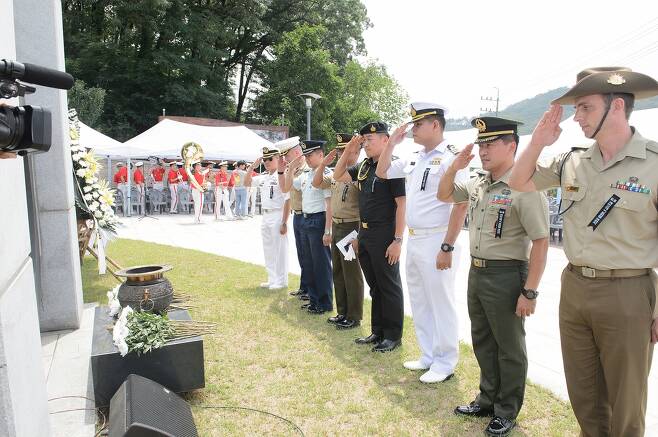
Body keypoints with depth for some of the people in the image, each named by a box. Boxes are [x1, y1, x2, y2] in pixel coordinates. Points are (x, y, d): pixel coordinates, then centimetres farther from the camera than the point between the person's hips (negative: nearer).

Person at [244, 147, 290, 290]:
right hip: (265, 215, 9)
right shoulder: (263, 177, 11)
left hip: (277, 216, -9)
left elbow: (287, 200, -17)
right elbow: (246, 183, 20)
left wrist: (284, 222, -20)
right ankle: (272, 279, 27)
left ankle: (281, 281, 13)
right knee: (268, 250, 15)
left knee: (279, 249, 0)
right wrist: (252, 166, 8)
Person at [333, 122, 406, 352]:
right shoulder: (364, 166, 10)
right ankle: (377, 331, 29)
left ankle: (393, 335, 18)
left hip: (384, 236, -8)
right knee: (374, 286, 16)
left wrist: (397, 240, -20)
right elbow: (338, 177, 18)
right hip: (364, 234, 8)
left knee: (389, 287, 4)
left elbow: (401, 204, -16)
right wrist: (348, 151, 6)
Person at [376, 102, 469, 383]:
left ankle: (445, 364, 19)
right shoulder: (414, 159, 12)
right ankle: (429, 356, 32)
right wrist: (392, 142, 11)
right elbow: (382, 173, 22)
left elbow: (461, 205, -18)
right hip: (413, 240, 9)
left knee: (441, 304, 3)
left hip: (436, 242, -8)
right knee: (420, 303, 16)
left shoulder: (451, 157, -13)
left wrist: (447, 248, -20)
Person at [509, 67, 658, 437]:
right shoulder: (572, 162, 4)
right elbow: (520, 183, 15)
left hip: (627, 294, -5)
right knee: (583, 393, 19)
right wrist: (537, 143, -2)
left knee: (625, 402, 12)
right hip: (573, 287, 5)